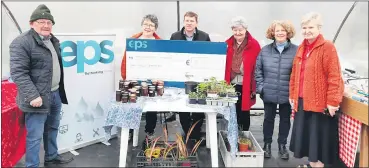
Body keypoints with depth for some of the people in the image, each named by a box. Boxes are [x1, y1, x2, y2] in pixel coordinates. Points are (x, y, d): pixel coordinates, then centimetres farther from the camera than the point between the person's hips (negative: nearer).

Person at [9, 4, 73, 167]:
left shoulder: (53, 40, 13)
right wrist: (33, 95, -25)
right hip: (38, 97, -8)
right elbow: (18, 72, -20)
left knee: (52, 128, 22)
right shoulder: (22, 42, -14)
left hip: (55, 93, 9)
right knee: (35, 136, 0)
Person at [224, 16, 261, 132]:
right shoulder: (228, 44, 4)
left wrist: (254, 87, -8)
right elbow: (223, 65, 8)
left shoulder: (254, 45, -6)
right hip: (231, 85, 3)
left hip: (246, 86, -3)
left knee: (244, 113, 9)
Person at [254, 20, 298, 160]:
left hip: (288, 94, -1)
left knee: (285, 120, 13)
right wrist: (260, 87, -3)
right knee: (268, 119, 14)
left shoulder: (296, 50, -6)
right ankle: (267, 145, 30)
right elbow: (258, 70, 4)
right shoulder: (265, 50, 2)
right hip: (269, 93, 1)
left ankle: (282, 146, 30)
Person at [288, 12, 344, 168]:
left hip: (320, 102, -7)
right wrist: (292, 95, 16)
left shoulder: (327, 47, -11)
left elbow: (334, 76, -15)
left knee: (319, 136, 3)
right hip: (302, 100, 7)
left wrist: (332, 101, -18)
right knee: (305, 133, 14)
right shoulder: (301, 47, 12)